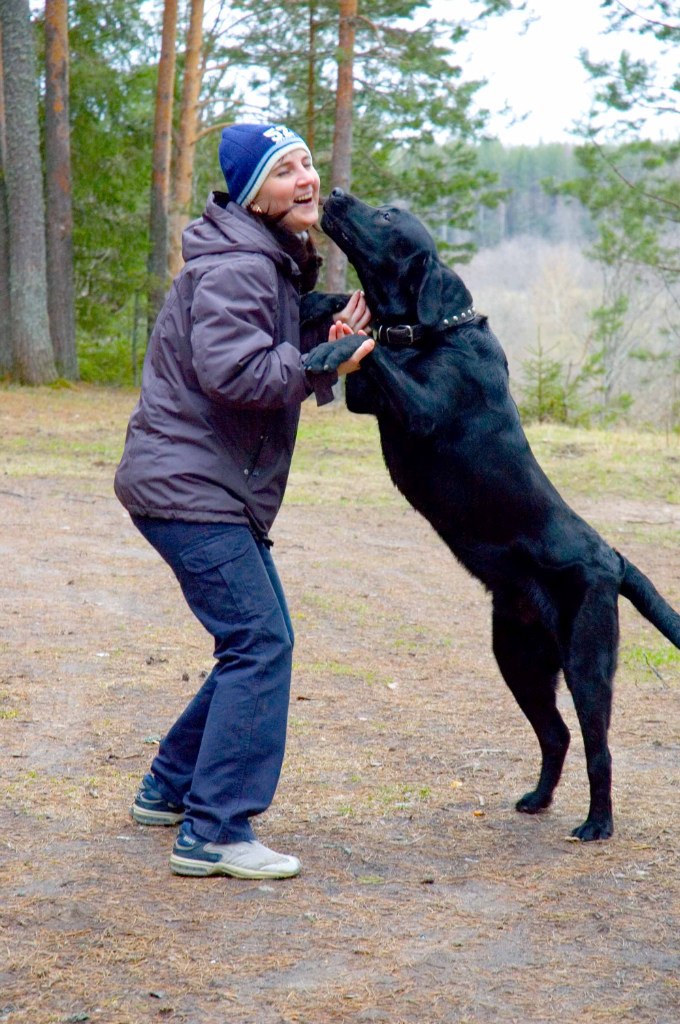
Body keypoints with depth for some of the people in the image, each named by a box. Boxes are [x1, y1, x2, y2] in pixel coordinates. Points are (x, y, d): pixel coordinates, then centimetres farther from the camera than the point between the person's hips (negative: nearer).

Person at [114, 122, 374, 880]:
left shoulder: (276, 264, 17)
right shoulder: (235, 267, -16)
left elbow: (279, 352, 14)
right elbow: (233, 371, -28)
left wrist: (331, 329, -3)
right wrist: (325, 365, -20)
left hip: (223, 490, 11)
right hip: (189, 485, -11)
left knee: (260, 642, 16)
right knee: (258, 645, -13)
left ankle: (169, 790, 27)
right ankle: (214, 833, -9)